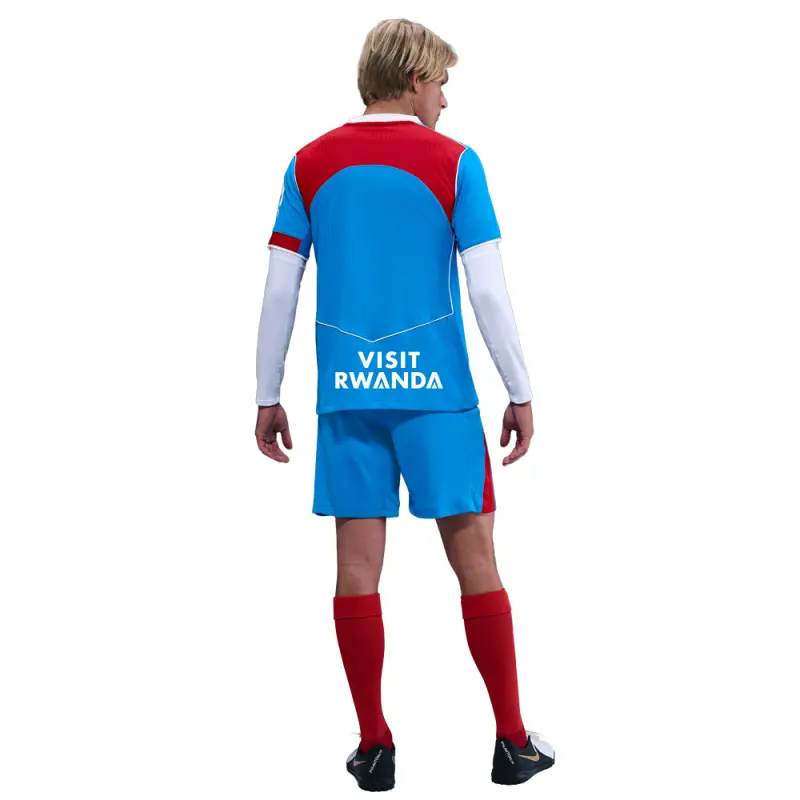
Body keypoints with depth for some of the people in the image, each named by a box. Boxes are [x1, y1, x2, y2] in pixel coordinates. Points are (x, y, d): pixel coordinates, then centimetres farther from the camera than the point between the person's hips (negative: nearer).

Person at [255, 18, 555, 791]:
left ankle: (374, 748, 14)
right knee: (474, 557, 5)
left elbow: (279, 291, 5)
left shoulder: (309, 164, 7)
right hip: (436, 390, -2)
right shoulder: (453, 162, -2)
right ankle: (512, 743, 13)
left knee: (358, 566, 6)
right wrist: (520, 393, 2)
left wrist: (267, 397, 12)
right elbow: (488, 292, -6)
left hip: (346, 394, 3)